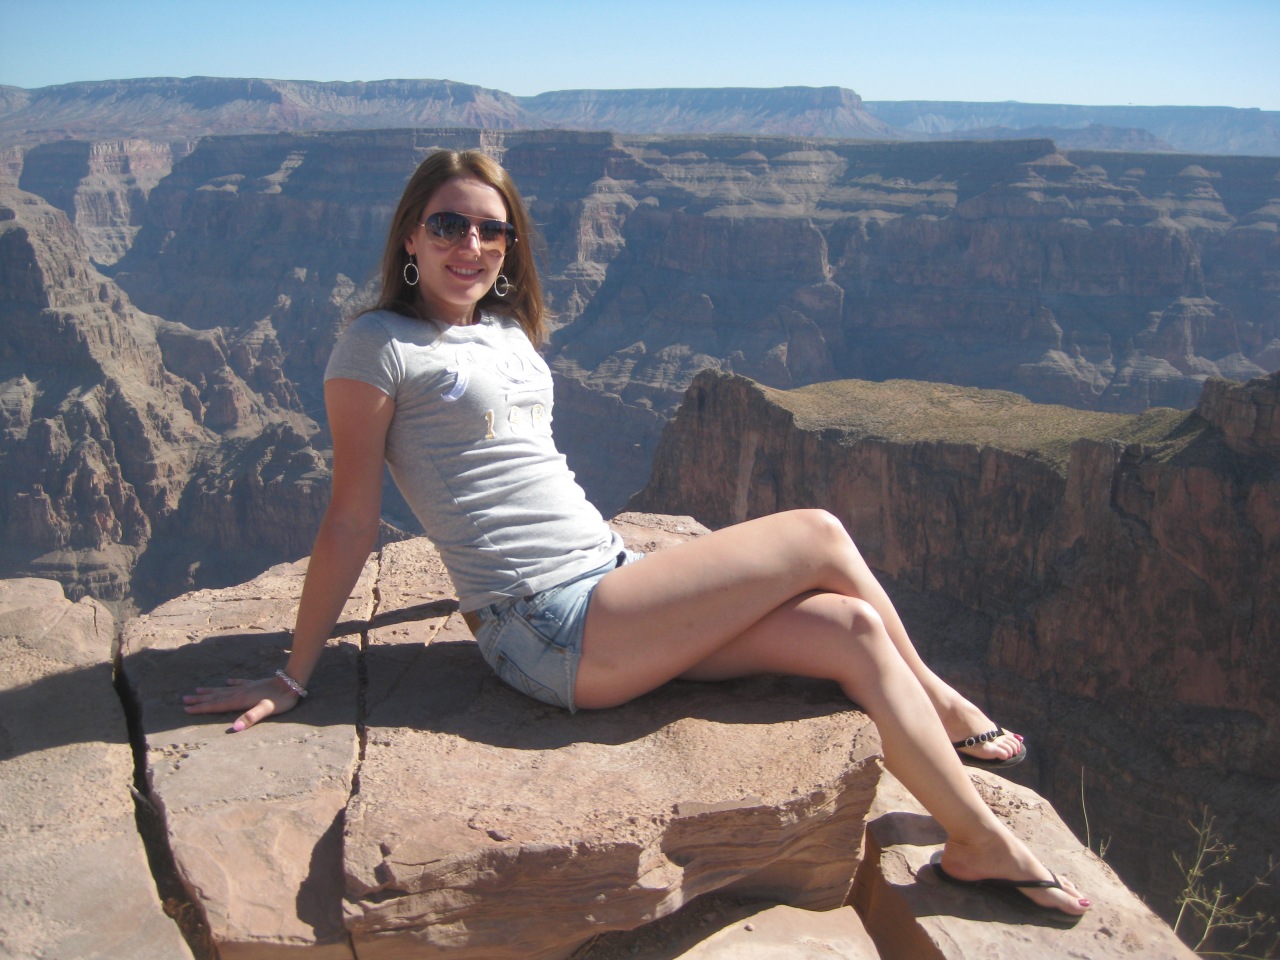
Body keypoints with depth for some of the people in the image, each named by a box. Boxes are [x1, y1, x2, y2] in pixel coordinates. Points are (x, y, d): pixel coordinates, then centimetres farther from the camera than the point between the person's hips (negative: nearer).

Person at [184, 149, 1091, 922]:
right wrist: (292, 677, -6)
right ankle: (945, 706, 14)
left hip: (610, 580, 8)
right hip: (553, 634, -8)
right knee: (820, 536, -8)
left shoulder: (508, 329, 16)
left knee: (850, 630, -4)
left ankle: (980, 838, 13)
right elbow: (352, 518, -8)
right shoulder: (379, 346, -7)